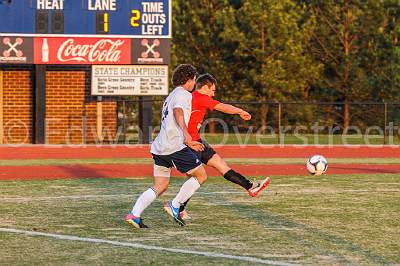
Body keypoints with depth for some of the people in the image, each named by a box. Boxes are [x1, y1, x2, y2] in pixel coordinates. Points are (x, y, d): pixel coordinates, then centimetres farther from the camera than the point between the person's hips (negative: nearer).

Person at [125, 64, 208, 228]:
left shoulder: (170, 97, 28)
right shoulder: (183, 94, -2)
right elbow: (178, 111, -24)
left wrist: (188, 143, 42)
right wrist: (186, 133, -40)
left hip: (160, 147, 9)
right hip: (175, 145, -9)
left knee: (160, 187, 9)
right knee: (201, 175, 3)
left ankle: (134, 214, -8)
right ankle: (174, 206, -2)